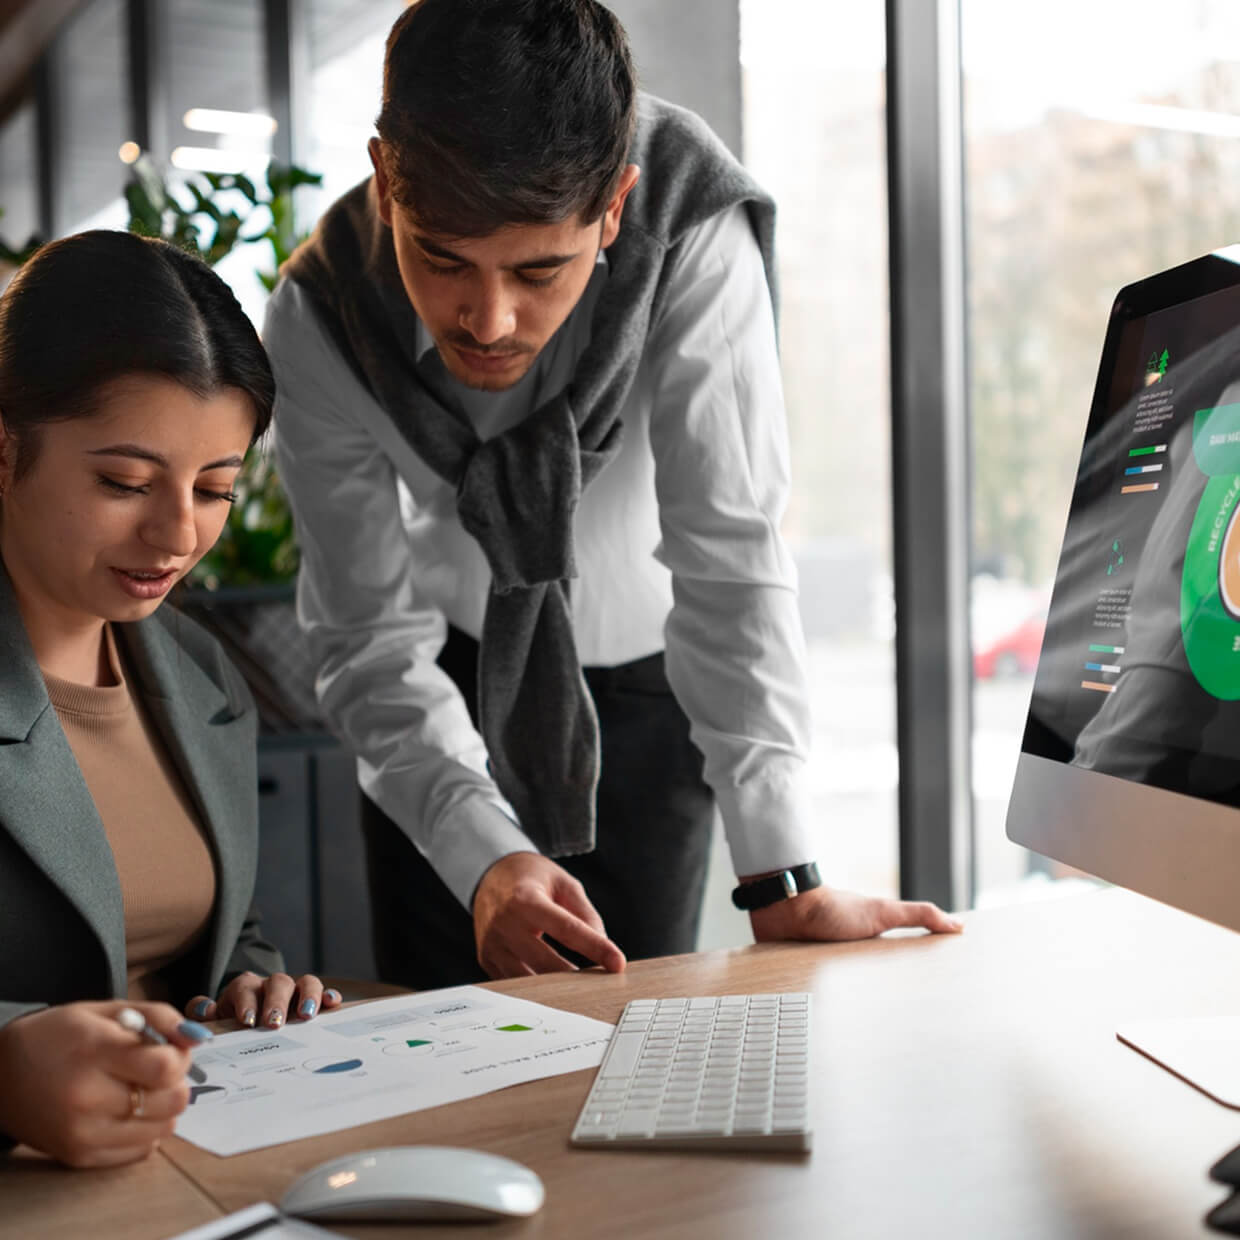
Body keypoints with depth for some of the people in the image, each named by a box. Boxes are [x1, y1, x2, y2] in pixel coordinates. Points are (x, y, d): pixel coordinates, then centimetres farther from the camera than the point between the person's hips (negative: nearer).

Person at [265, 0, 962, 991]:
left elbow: (729, 549, -32)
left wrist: (782, 876, -36)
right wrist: (485, 859, -38)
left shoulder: (693, 230, -32)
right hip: (455, 660, 1)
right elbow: (370, 638, -23)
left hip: (647, 661, 0)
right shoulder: (318, 324, -26)